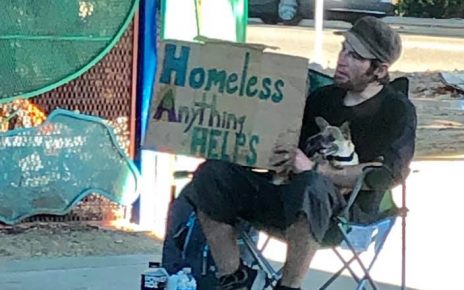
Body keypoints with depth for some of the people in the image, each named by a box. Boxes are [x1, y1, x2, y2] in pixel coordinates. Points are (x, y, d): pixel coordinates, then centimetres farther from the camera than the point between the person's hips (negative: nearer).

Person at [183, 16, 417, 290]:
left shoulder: (398, 110, 3)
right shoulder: (324, 97, 23)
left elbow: (388, 173, -13)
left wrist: (316, 169, -22)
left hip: (347, 211, -6)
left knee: (311, 185, -42)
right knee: (212, 174, -14)